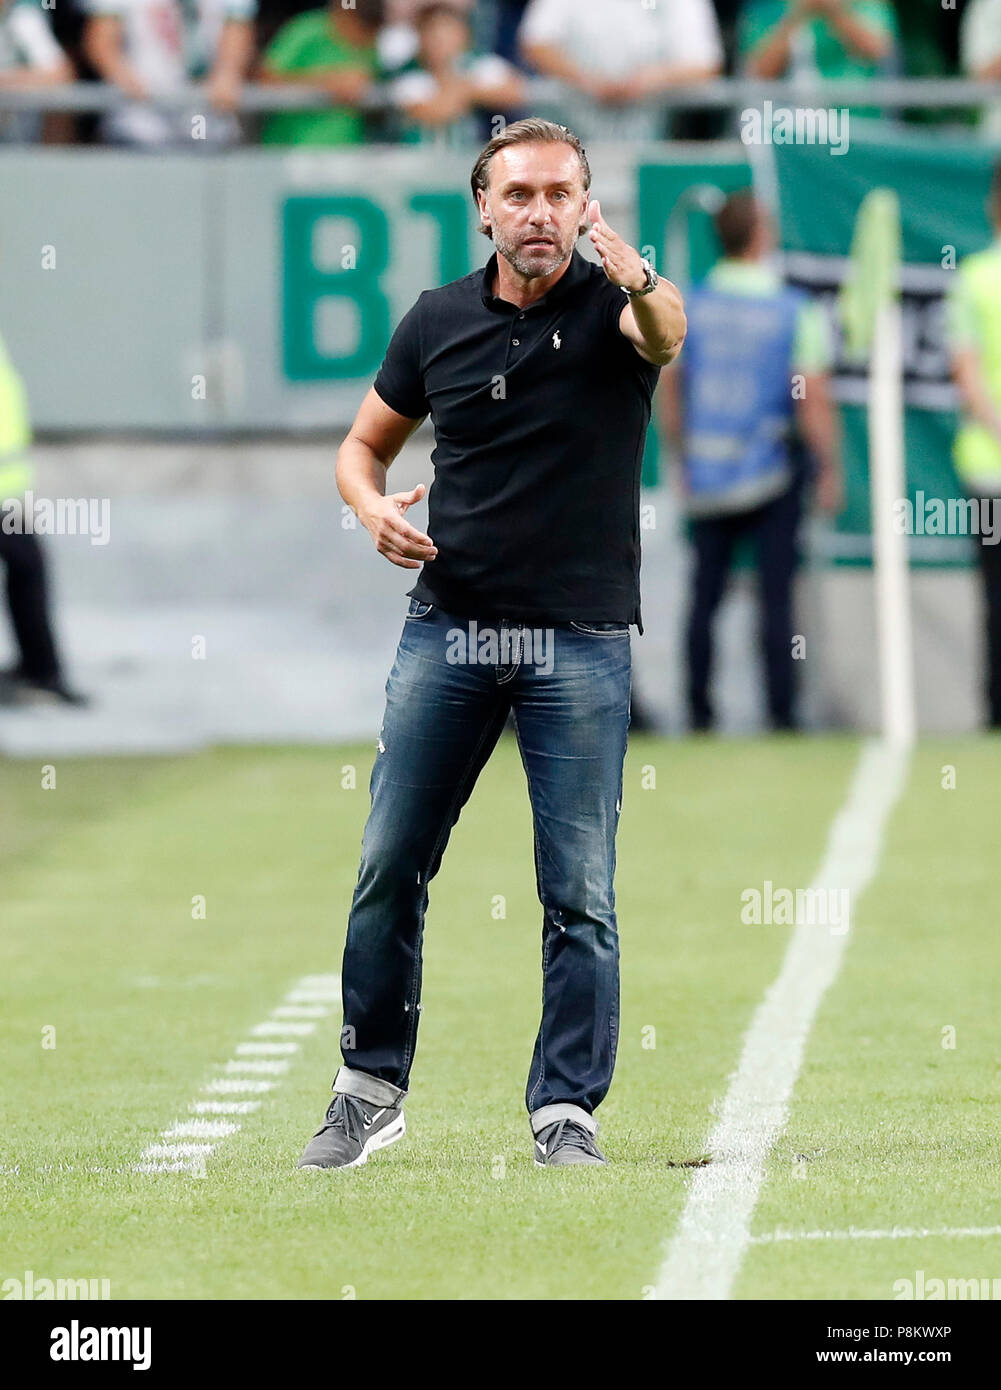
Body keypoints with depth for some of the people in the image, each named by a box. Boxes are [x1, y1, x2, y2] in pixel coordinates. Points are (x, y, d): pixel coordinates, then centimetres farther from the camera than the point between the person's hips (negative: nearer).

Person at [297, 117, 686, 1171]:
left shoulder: (612, 308, -5)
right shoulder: (438, 321, 5)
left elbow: (665, 335, -30)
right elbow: (365, 443, 17)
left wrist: (643, 284, -54)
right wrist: (375, 508, -6)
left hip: (580, 640, -3)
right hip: (447, 628, 3)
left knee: (578, 891, -3)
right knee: (390, 866, 4)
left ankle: (567, 1107, 5)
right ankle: (370, 1087, 18)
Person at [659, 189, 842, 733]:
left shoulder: (689, 306, 1)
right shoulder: (793, 312, -10)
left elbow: (669, 388, 8)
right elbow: (813, 400, -12)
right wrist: (830, 470, -1)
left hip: (706, 472, 3)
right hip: (771, 472, -3)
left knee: (705, 594, 10)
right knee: (775, 596, 1)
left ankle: (699, 712, 12)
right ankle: (781, 714, 2)